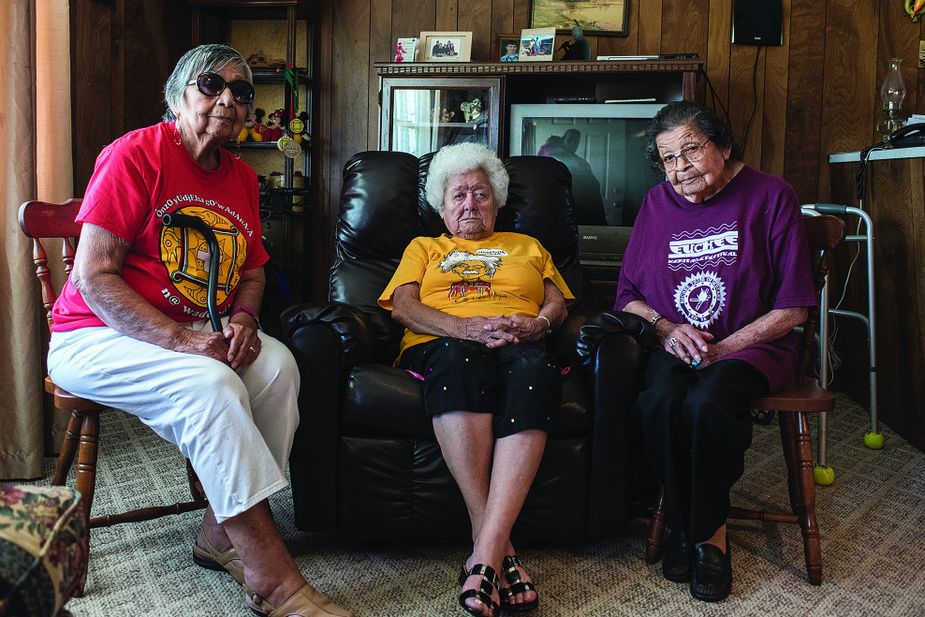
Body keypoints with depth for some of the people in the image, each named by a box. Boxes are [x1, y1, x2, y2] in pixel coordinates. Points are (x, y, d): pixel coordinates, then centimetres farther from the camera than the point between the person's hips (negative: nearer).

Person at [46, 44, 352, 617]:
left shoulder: (242, 178, 10)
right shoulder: (137, 154, -11)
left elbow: (252, 271, 16)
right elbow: (92, 278, -17)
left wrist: (244, 320, -7)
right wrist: (181, 341, -26)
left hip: (197, 335, 6)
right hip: (98, 337, -6)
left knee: (279, 364, -21)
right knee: (211, 386, -32)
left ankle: (223, 534, -10)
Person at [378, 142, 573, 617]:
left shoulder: (527, 246, 34)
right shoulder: (424, 248, 29)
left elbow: (558, 303, 19)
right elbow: (403, 306, 10)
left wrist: (536, 324, -7)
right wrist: (466, 327, -9)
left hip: (522, 346, 1)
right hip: (444, 344, -1)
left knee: (535, 368, -38)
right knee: (460, 358, -40)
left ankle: (486, 549, -44)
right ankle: (499, 547, -39)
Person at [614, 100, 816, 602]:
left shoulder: (770, 196, -2)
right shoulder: (657, 203, 10)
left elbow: (792, 309, -4)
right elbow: (628, 295, 11)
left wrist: (722, 347, -14)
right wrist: (666, 327, -9)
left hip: (749, 346, -2)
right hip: (674, 347, 3)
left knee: (706, 404, -34)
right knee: (658, 403, -30)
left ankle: (709, 533, -9)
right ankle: (683, 527, -7)